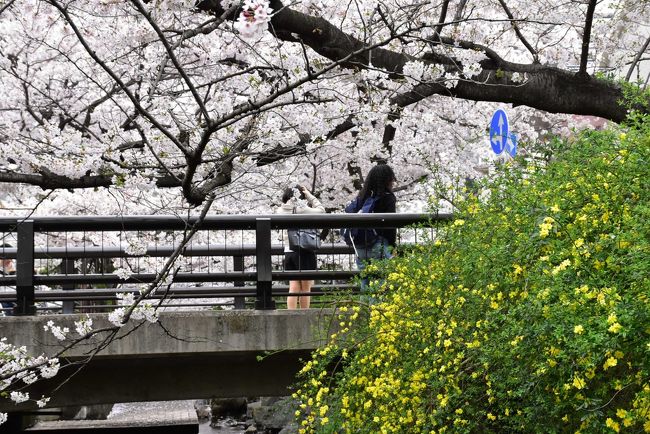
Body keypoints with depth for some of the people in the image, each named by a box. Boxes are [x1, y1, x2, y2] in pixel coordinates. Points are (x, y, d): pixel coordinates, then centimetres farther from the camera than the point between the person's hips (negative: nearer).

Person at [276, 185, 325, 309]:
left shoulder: (281, 211, 1)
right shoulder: (303, 210, -13)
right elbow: (321, 210, 2)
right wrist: (309, 194, 6)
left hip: (289, 251, 5)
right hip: (305, 252, -5)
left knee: (293, 287, 6)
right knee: (305, 288, 5)